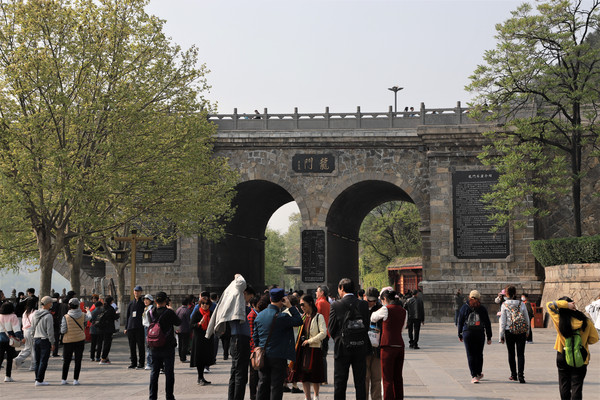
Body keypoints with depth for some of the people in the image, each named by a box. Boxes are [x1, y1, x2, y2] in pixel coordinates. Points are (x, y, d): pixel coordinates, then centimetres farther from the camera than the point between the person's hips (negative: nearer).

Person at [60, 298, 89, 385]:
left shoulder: (66, 317, -10)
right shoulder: (83, 315, -3)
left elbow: (63, 331, -11)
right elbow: (89, 317, 20)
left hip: (68, 341, -1)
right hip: (80, 341, 1)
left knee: (66, 361, 11)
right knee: (78, 361, 5)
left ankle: (64, 379, 14)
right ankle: (75, 380, 4)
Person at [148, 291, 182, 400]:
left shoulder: (151, 313, -2)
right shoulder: (169, 312, -15)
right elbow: (178, 322, -2)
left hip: (155, 347, 4)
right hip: (168, 346, -4)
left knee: (154, 371, 12)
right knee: (169, 372, 4)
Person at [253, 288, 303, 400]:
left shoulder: (260, 315, 4)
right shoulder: (281, 317, -17)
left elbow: (255, 336, 9)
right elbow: (299, 321, -10)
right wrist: (290, 306, -10)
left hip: (263, 356, 6)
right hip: (278, 357, -6)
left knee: (263, 384, 13)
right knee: (276, 386, 1)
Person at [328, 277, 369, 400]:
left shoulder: (335, 305, -10)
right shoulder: (363, 304, -3)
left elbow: (331, 329, -6)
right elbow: (367, 326, 1)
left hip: (342, 348, -2)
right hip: (360, 348, 2)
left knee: (340, 383, 8)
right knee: (360, 382, 9)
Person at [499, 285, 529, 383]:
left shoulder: (504, 305, -5)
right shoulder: (522, 304, 0)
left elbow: (502, 321, -4)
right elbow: (527, 319, 6)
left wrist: (501, 335, 2)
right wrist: (527, 332, 18)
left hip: (509, 332, -1)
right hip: (521, 332, 1)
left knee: (511, 353, 12)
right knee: (520, 354, 0)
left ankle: (513, 375, 20)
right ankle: (521, 375, -12)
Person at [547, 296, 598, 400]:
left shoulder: (560, 321, -14)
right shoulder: (585, 322, -11)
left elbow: (549, 305, -6)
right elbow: (594, 339, -1)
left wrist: (565, 304, -15)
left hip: (563, 357, 0)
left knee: (564, 385, 13)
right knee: (577, 385, 2)